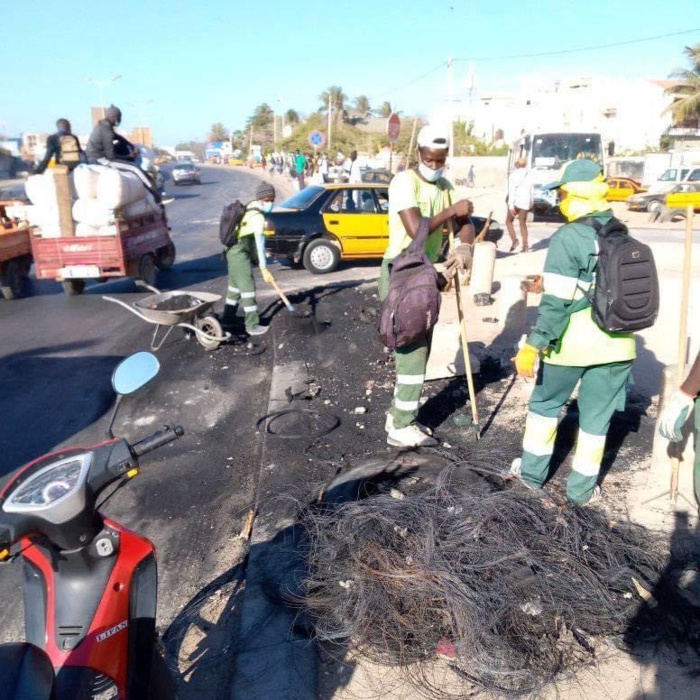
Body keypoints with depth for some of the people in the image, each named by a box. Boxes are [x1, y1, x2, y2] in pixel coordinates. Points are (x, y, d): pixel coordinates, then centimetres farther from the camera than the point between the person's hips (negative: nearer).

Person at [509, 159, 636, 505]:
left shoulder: (567, 238, -14)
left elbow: (556, 301, -20)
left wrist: (533, 345, -18)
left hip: (572, 341, -5)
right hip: (616, 342, 5)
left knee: (545, 402, 16)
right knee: (597, 414, 12)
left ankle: (532, 470, 28)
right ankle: (582, 487, 23)